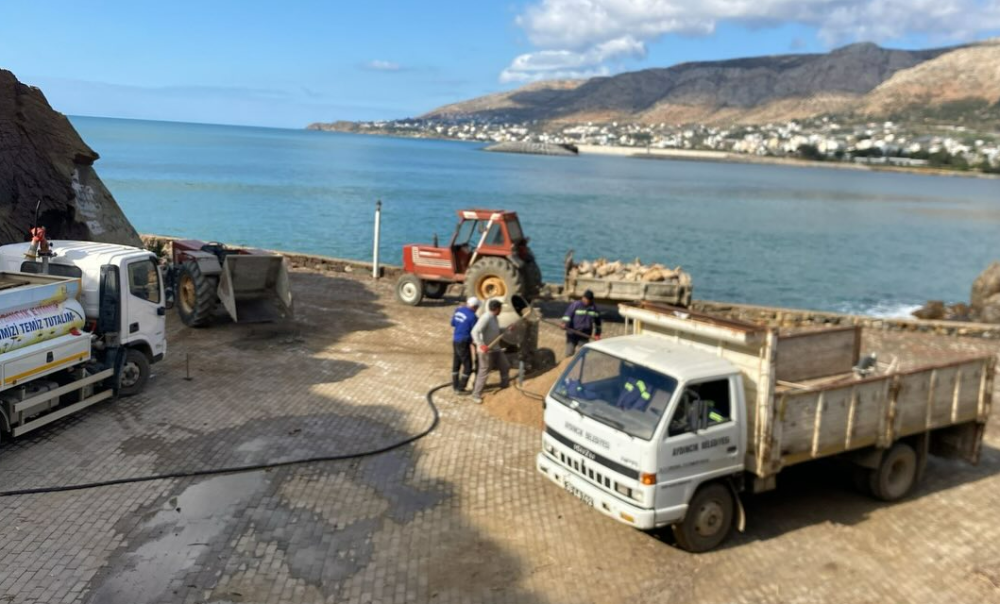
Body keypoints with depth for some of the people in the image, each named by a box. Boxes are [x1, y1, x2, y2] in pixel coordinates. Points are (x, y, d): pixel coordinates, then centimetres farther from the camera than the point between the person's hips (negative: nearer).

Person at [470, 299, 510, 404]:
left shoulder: (494, 318, 6)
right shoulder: (486, 318, -24)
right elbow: (475, 332, -32)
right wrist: (481, 345, -41)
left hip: (496, 349, 9)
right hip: (486, 351, -9)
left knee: (505, 367, 20)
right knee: (483, 373, -1)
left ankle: (505, 385, 43)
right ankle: (476, 395, 11)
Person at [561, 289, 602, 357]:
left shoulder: (594, 307, 6)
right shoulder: (575, 304, -7)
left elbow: (597, 321, 16)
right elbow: (568, 314, -16)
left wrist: (597, 333, 18)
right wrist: (565, 323, -35)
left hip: (584, 335, 3)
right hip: (572, 334, -3)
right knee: (569, 354, 0)